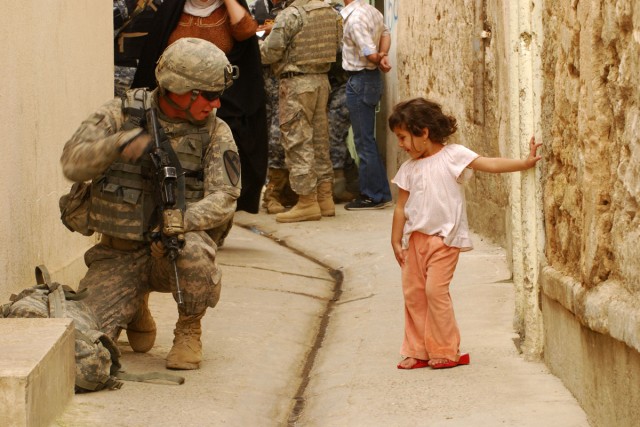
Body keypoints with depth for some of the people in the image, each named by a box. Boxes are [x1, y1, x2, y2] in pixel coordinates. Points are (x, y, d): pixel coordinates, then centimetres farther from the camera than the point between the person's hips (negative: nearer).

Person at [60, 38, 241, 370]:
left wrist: (183, 220, -30)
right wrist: (118, 143, -30)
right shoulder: (121, 114, -2)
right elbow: (72, 163, -11)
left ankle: (189, 331, -6)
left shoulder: (215, 132, 0)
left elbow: (224, 197, -10)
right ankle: (137, 309, 22)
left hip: (172, 245, -1)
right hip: (118, 254, 1)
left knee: (193, 252, -37)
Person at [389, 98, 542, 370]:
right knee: (412, 292, 5)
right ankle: (417, 351, 15)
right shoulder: (409, 168, 9)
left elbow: (490, 164, -12)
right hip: (415, 237, 6)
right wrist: (396, 241, 9)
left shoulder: (452, 155, -5)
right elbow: (401, 206, 12)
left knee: (435, 289, -11)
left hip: (444, 237, -5)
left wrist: (525, 163, -23)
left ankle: (446, 351, 1)